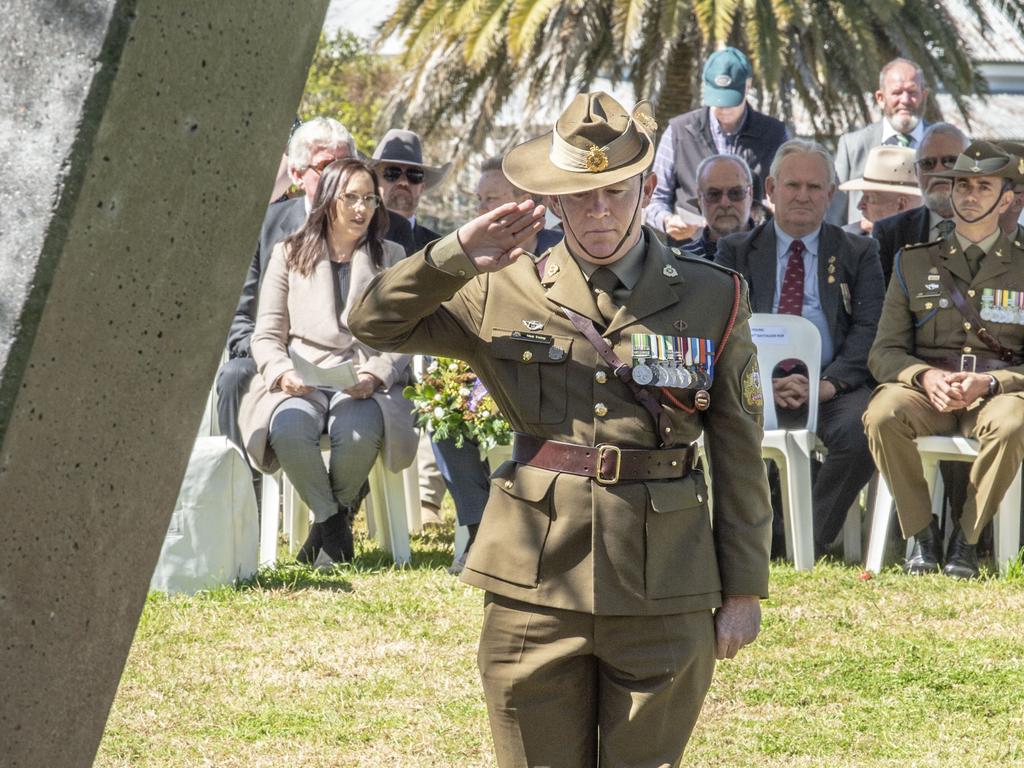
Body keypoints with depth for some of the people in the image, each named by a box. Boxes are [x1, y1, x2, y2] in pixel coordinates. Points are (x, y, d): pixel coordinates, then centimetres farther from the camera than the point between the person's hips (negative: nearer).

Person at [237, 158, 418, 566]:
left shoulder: (391, 258, 17)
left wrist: (374, 375, -13)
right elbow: (266, 335, 10)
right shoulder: (288, 254, 15)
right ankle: (331, 518, -10)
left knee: (359, 431, -36)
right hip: (300, 382, 0)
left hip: (366, 383, 0)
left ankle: (333, 516, -5)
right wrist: (282, 372, -12)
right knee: (288, 429, -36)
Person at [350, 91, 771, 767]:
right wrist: (457, 257, -9)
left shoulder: (712, 300, 4)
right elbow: (375, 324, 6)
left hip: (664, 599, -1)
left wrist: (743, 590, 4)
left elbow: (739, 457, 6)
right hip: (536, 588, 1)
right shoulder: (503, 294, 7)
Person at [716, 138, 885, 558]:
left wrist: (830, 383, -13)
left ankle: (811, 546, -18)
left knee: (861, 432, -33)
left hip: (833, 385, 0)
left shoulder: (858, 253, 16)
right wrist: (763, 382, -13)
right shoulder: (736, 251, 17)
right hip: (757, 381, 0)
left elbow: (869, 329, 5)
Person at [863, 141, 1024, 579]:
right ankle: (920, 531, -17)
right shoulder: (914, 262, 14)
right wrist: (926, 377, -13)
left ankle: (966, 538, -21)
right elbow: (884, 352, 9)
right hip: (925, 393, 2)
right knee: (883, 415, -33)